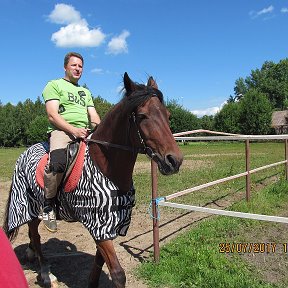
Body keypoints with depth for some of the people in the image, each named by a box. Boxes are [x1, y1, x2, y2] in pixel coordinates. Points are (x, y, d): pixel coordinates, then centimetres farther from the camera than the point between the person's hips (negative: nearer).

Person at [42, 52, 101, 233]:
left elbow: (94, 116, 19)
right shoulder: (54, 85, 10)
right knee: (58, 162, -35)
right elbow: (53, 115, -4)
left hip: (85, 133, 6)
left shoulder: (86, 92, 30)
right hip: (61, 131, -6)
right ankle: (48, 205, -11)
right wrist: (73, 130, -18)